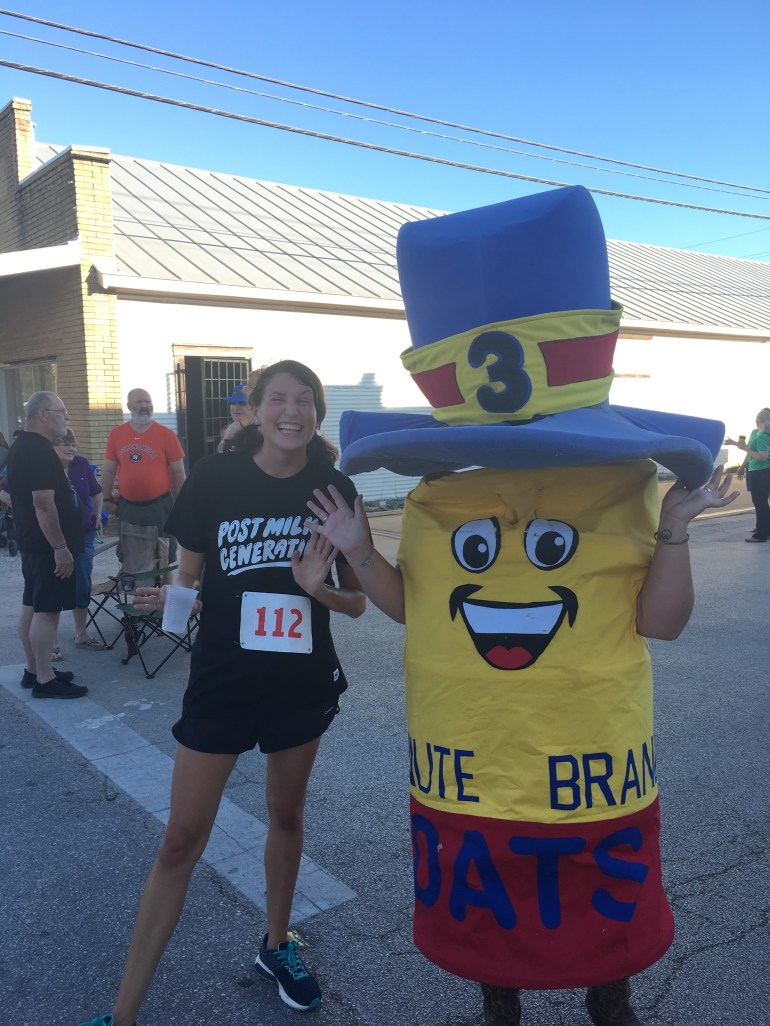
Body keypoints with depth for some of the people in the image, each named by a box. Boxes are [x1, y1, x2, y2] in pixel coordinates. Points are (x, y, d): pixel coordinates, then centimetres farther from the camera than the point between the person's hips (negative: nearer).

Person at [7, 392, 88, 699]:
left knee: (32, 606, 14)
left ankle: (34, 670, 24)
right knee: (46, 610, -6)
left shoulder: (21, 446, 14)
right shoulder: (39, 449, -19)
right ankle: (45, 680, 0)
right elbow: (43, 503, -25)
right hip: (48, 546, -11)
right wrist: (60, 547, -24)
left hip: (31, 543, 11)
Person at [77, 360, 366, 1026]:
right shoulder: (216, 478, -11)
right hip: (223, 679, -2)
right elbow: (189, 579, -2)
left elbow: (358, 601, -1)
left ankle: (277, 946, 45)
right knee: (182, 839, 5)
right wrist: (171, 598, -24)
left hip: (303, 681, 2)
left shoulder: (333, 489, -6)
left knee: (286, 814, 20)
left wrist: (320, 589, -21)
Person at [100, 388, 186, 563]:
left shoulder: (166, 434, -5)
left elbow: (178, 472, -2)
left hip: (159, 506, -3)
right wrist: (106, 500, 7)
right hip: (127, 507, 3)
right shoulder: (116, 434, 3)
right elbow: (108, 471, 9)